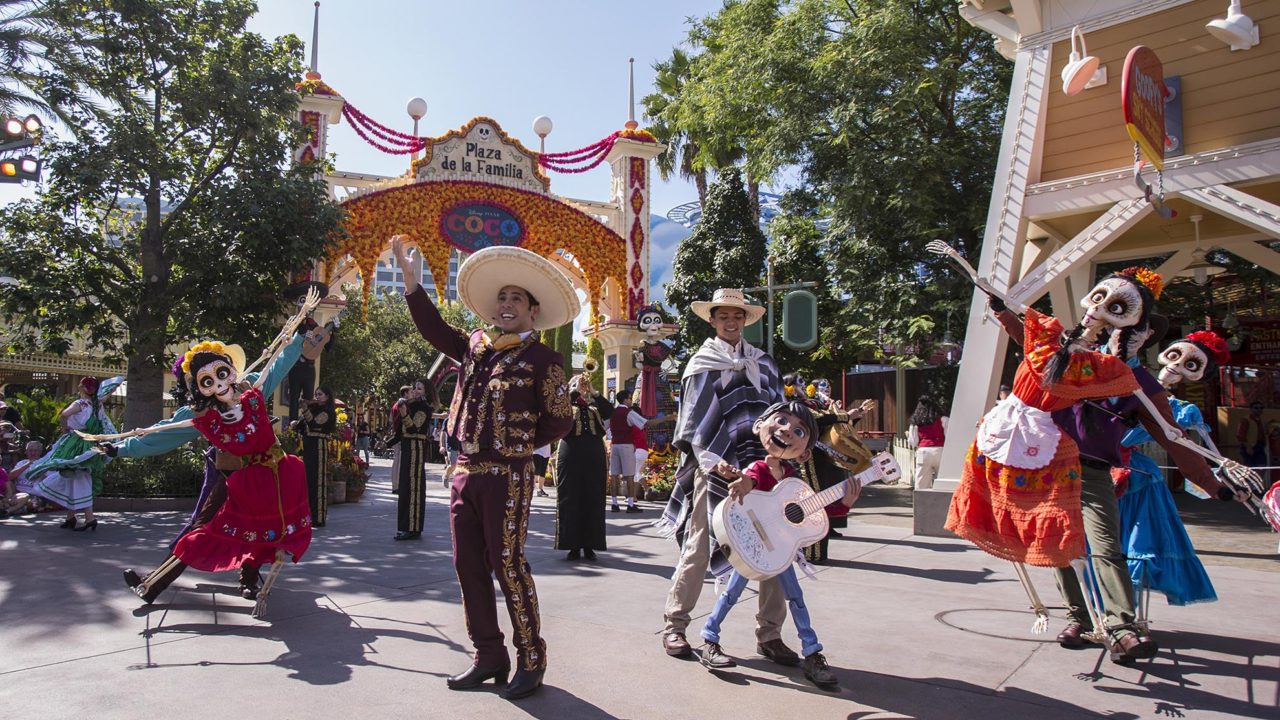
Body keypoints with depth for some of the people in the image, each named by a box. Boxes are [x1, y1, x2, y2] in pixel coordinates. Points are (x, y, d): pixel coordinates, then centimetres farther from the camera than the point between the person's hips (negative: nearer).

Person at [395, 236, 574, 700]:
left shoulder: (543, 359, -4)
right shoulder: (476, 347, 12)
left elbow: (559, 421, -4)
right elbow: (434, 329, 17)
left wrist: (518, 445, -1)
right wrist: (409, 276, 12)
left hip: (507, 476, -6)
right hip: (466, 471, 7)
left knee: (508, 566, -4)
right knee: (468, 565, 10)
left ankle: (531, 661, 10)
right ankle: (489, 656, 22)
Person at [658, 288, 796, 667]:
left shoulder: (763, 363, 17)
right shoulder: (701, 365, 6)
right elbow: (695, 423, -1)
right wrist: (712, 460, -16)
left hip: (760, 468, 4)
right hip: (714, 470, -3)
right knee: (698, 549, -1)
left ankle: (769, 634, 13)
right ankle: (674, 625, 13)